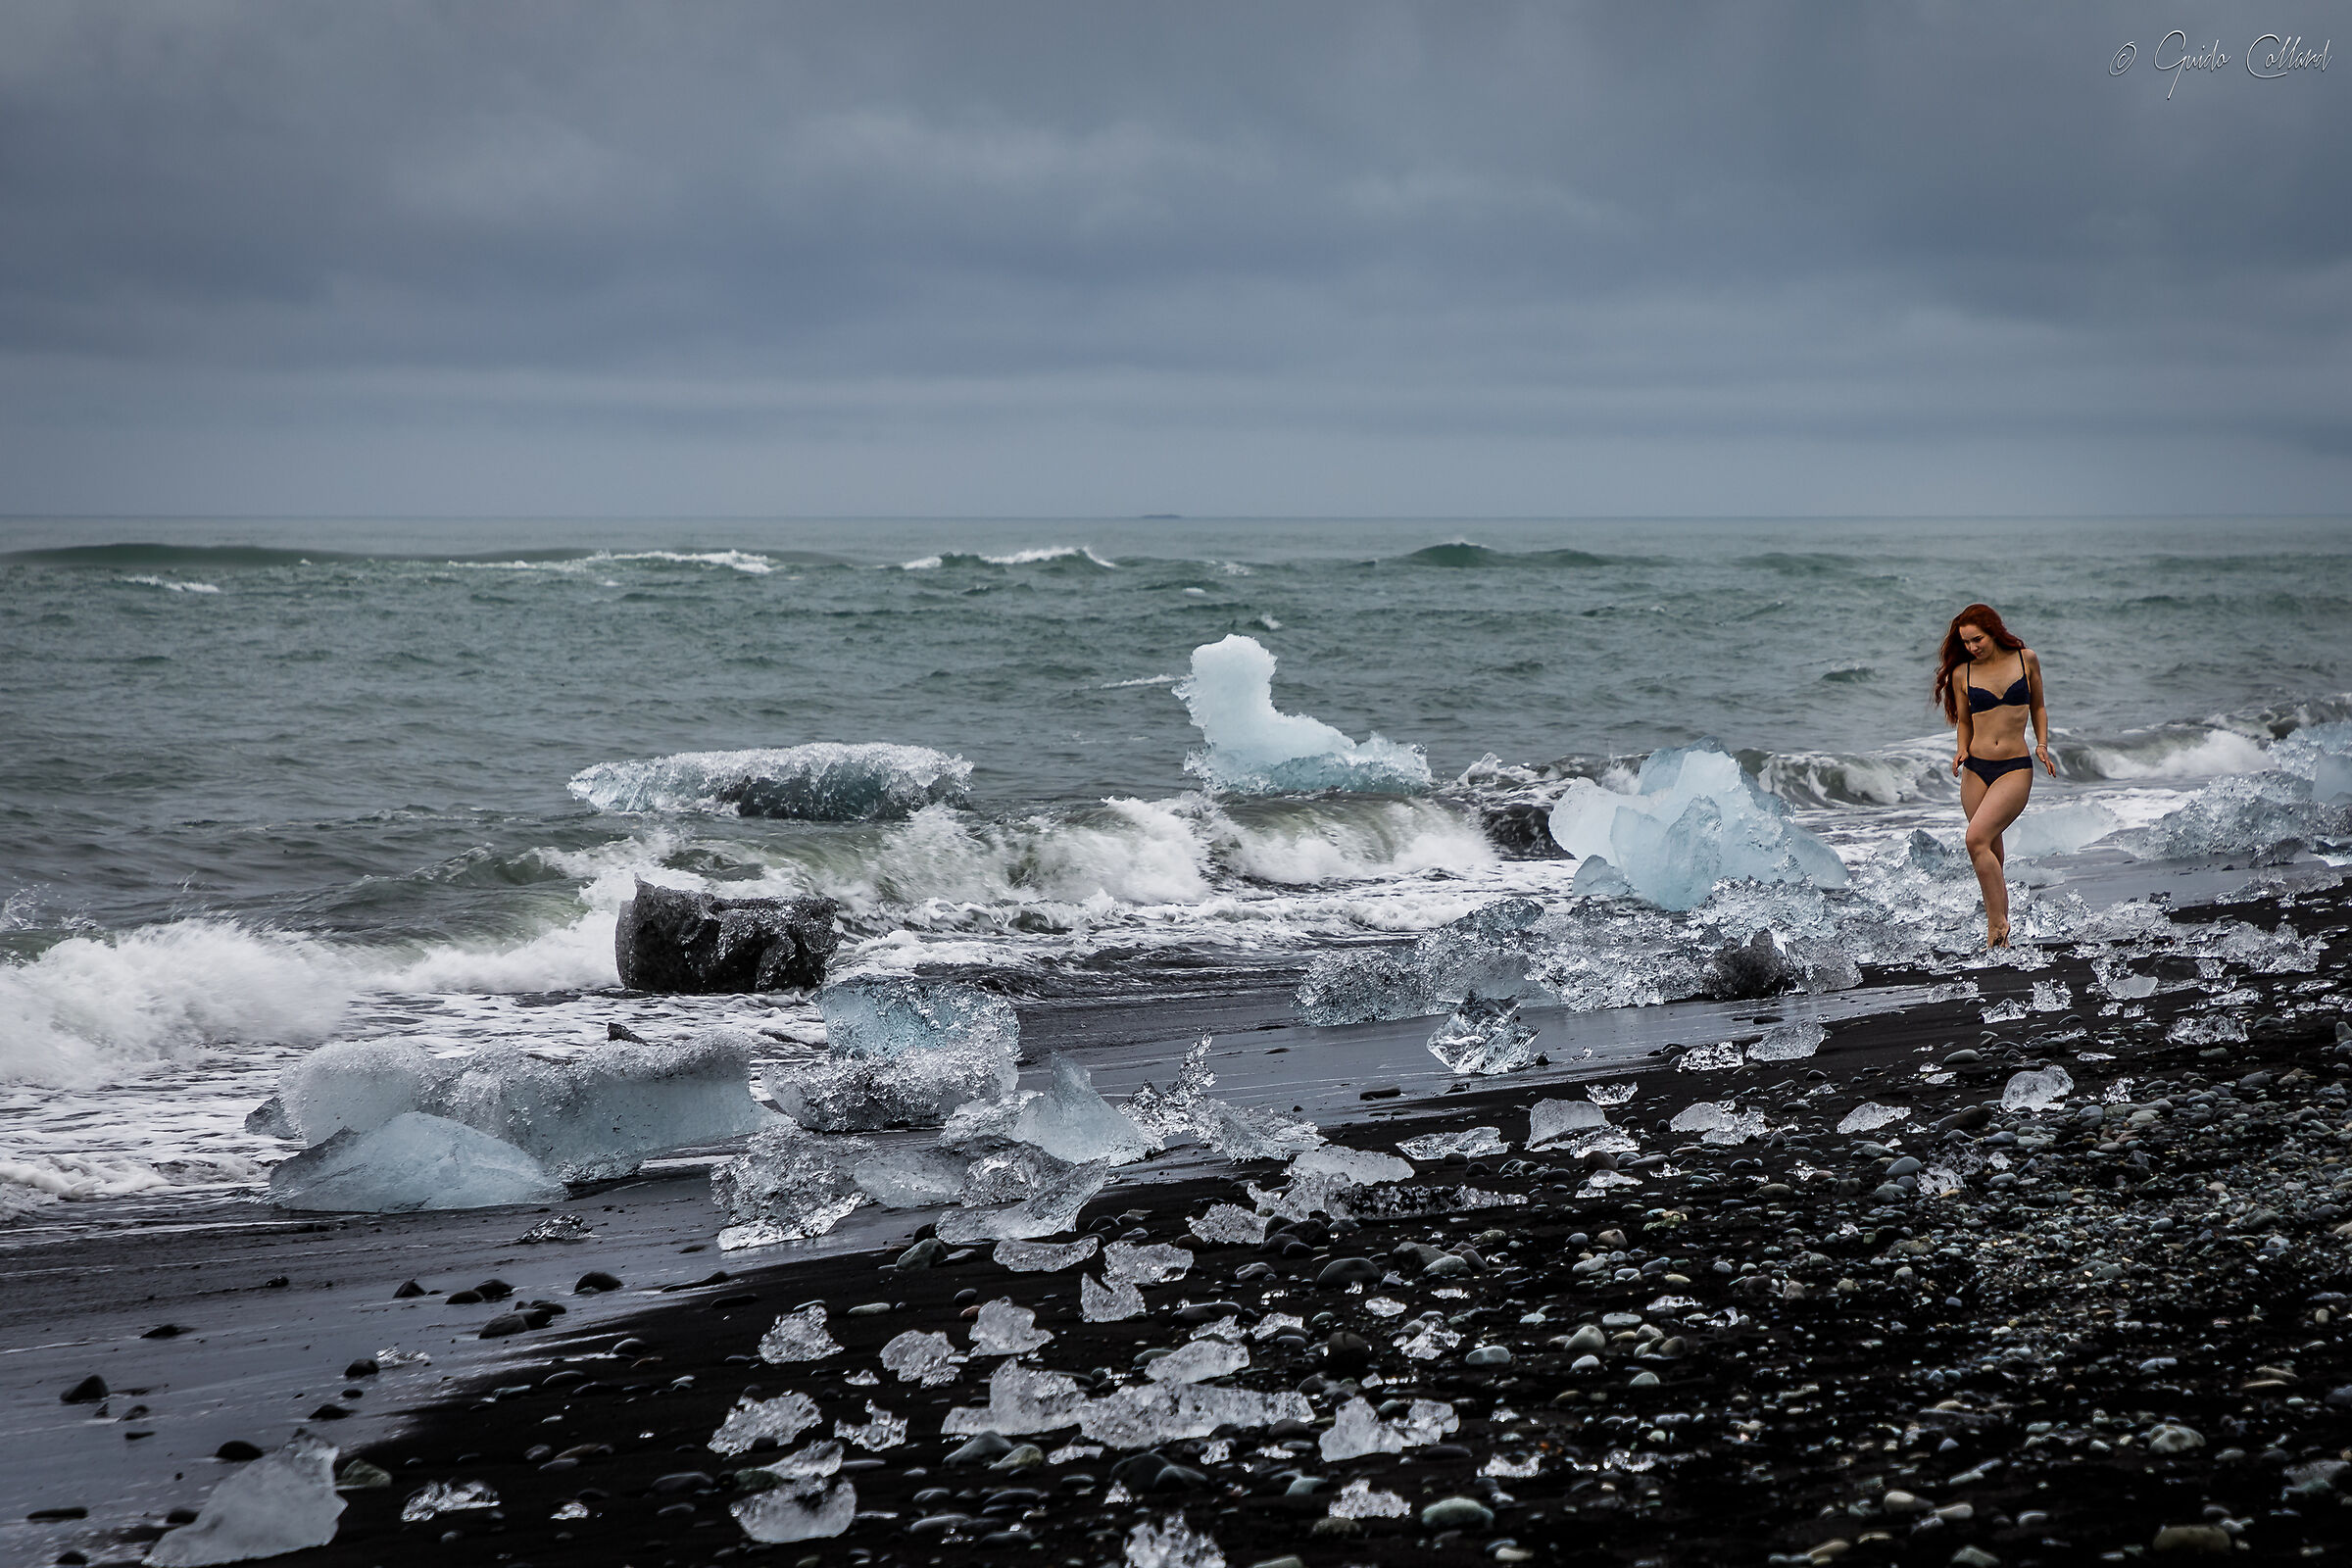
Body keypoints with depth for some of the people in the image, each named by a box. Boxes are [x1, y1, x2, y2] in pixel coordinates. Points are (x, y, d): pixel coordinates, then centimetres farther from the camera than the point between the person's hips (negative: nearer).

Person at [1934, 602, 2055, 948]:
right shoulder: (1961, 673, 4)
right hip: (1976, 770, 3)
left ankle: (1999, 920, -14)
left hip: (2015, 769, -3)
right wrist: (1962, 750, -3)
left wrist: (2042, 745, 1)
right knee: (1992, 853, 6)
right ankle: (1999, 938, 15)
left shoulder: (2026, 660, 2)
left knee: (1977, 839, -22)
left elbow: (2038, 707, 14)